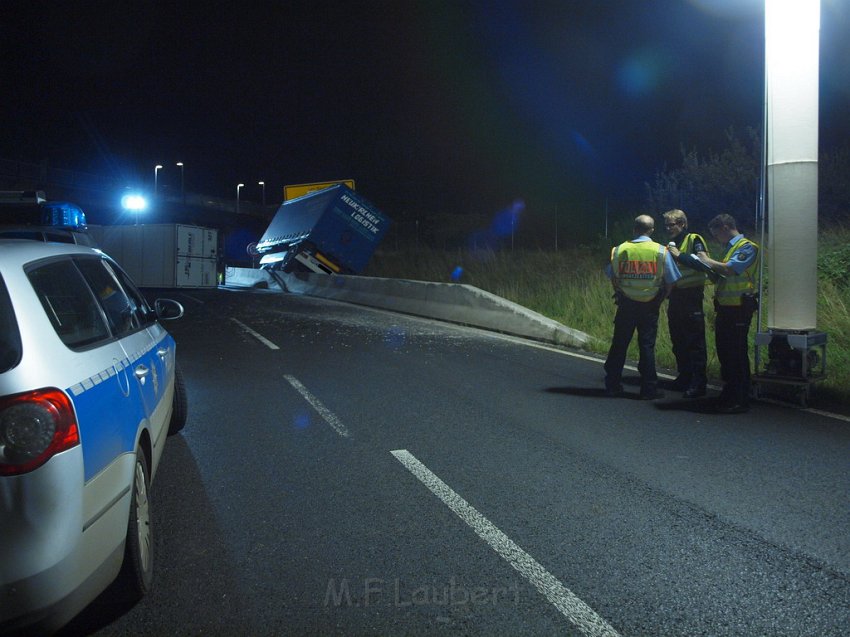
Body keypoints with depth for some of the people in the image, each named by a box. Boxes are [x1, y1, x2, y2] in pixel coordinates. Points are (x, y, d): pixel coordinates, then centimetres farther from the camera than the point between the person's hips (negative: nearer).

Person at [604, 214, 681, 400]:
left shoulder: (619, 250, -4)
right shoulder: (661, 251, -6)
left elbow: (613, 278, 5)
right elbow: (671, 281, -2)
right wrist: (660, 299, 12)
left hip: (626, 304, 1)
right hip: (650, 306, -1)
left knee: (619, 344, 10)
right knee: (647, 346, 5)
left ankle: (612, 386, 17)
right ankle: (649, 389, 8)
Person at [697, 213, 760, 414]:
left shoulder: (747, 247, -9)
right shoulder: (729, 248, 20)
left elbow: (730, 269, -23)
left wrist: (708, 261, -10)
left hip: (739, 309, -9)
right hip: (724, 308, 9)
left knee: (737, 354, -6)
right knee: (724, 352, 13)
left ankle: (740, 400, 0)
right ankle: (729, 395, 23)